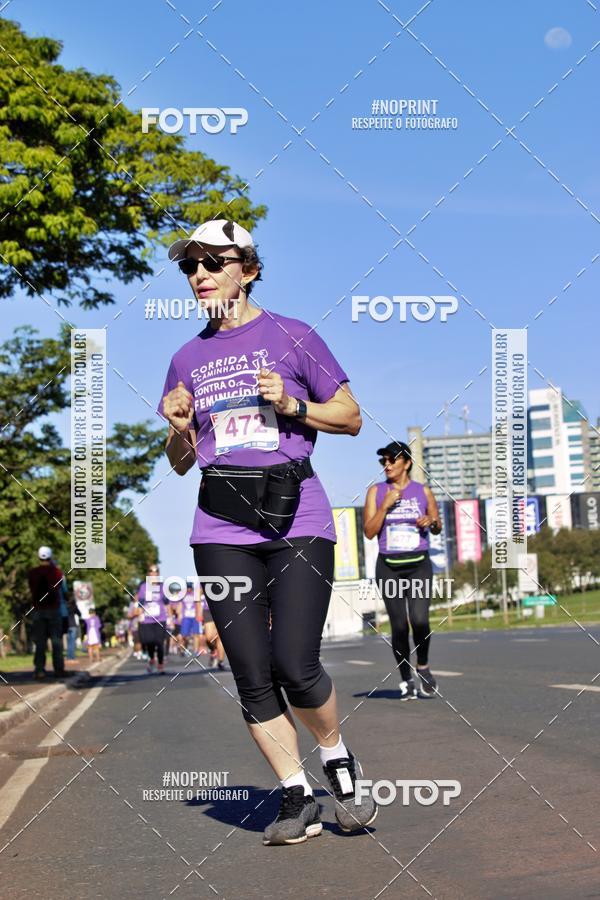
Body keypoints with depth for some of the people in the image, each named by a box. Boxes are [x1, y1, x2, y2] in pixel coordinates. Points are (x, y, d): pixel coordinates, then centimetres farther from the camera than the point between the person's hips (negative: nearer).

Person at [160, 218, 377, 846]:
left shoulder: (291, 336, 4)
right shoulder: (187, 359, 15)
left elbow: (351, 417, 6)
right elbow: (181, 463, 19)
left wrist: (292, 404, -9)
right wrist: (178, 427, -2)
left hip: (296, 522, -4)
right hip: (221, 531, 4)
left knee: (295, 666, -12)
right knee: (252, 677, 1)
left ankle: (339, 763, 16)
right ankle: (297, 798, 15)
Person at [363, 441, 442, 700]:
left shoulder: (423, 491, 6)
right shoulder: (376, 491, 4)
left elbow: (437, 528, 16)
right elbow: (369, 531, -2)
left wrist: (431, 521, -6)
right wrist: (386, 505, -12)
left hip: (419, 564, 0)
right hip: (389, 566, 0)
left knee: (419, 619, -17)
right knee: (399, 626, -2)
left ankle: (423, 667, 9)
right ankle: (406, 680, 14)